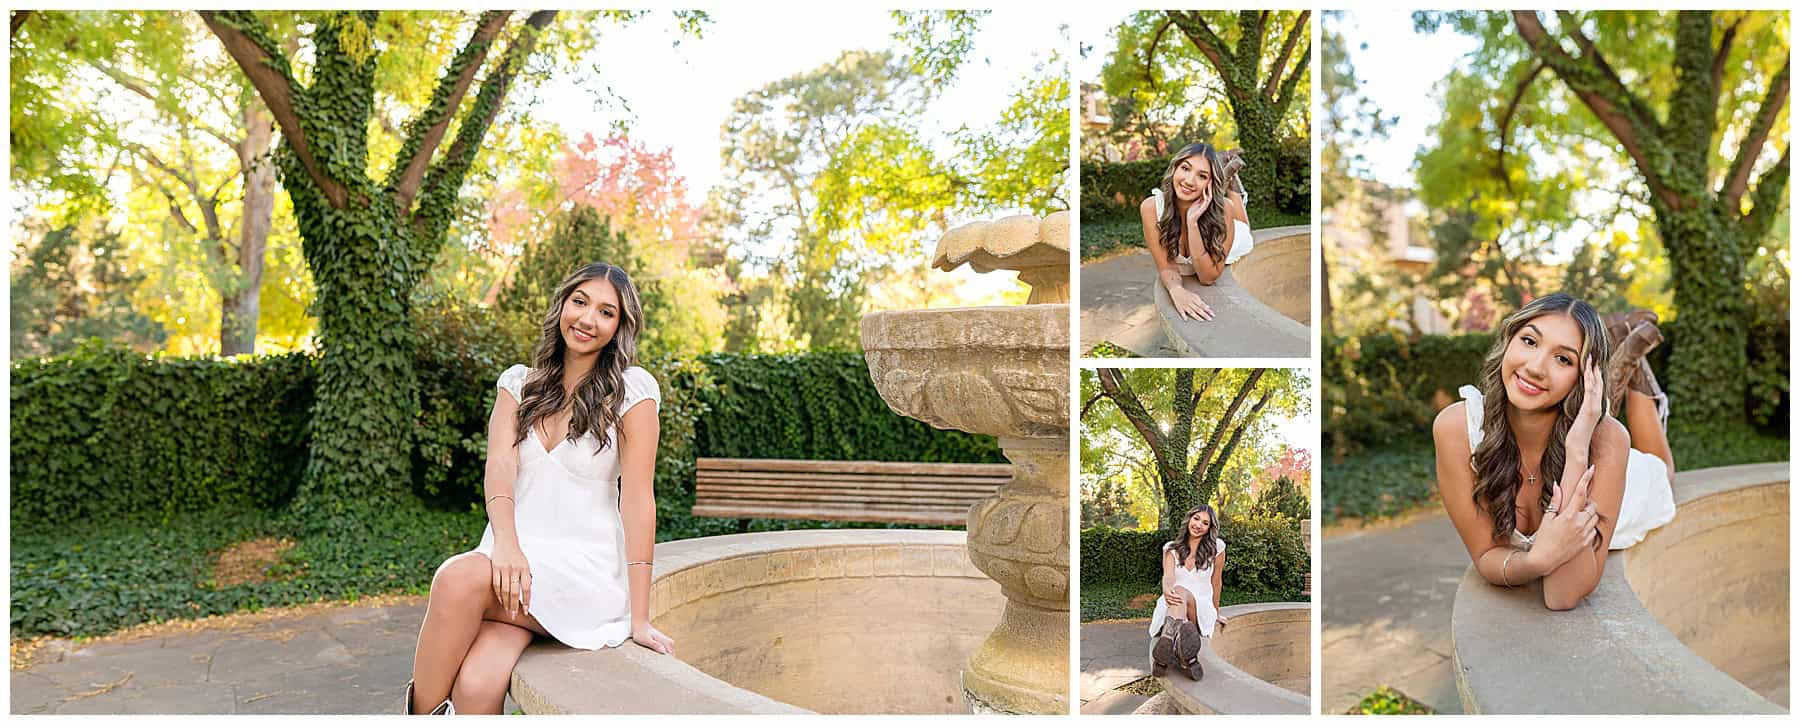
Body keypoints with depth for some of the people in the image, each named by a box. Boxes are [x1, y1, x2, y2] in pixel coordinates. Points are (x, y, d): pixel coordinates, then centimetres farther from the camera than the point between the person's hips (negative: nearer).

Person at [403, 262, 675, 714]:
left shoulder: (631, 389, -3)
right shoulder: (518, 383, 11)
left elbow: (636, 497, -7)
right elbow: (500, 465, -5)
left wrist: (639, 618, -11)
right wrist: (506, 543, -26)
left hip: (585, 572, -3)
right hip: (516, 558, 3)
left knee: (460, 578, -30)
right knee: (476, 686, -27)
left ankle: (423, 711, -11)